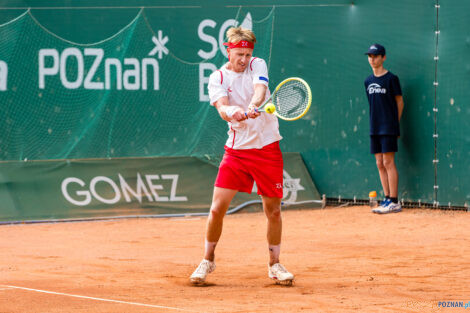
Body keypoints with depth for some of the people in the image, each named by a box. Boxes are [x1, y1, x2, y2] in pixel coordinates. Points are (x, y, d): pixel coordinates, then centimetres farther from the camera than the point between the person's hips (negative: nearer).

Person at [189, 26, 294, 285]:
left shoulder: (258, 65, 0)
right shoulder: (218, 78, -1)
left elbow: (260, 90, -21)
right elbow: (221, 107, -18)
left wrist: (251, 107, -42)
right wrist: (231, 112, -41)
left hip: (267, 148, 0)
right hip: (236, 149, 0)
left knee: (273, 211, 4)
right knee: (217, 208, -7)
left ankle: (274, 264, 23)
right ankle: (208, 260, 15)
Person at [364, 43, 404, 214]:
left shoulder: (391, 78, -4)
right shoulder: (368, 81, 13)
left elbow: (399, 101, 0)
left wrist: (394, 123, 0)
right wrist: (374, 122, 11)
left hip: (388, 128, -6)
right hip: (375, 129, 6)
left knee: (388, 162, -9)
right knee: (380, 164, 6)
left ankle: (394, 202, -7)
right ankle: (387, 199, 11)